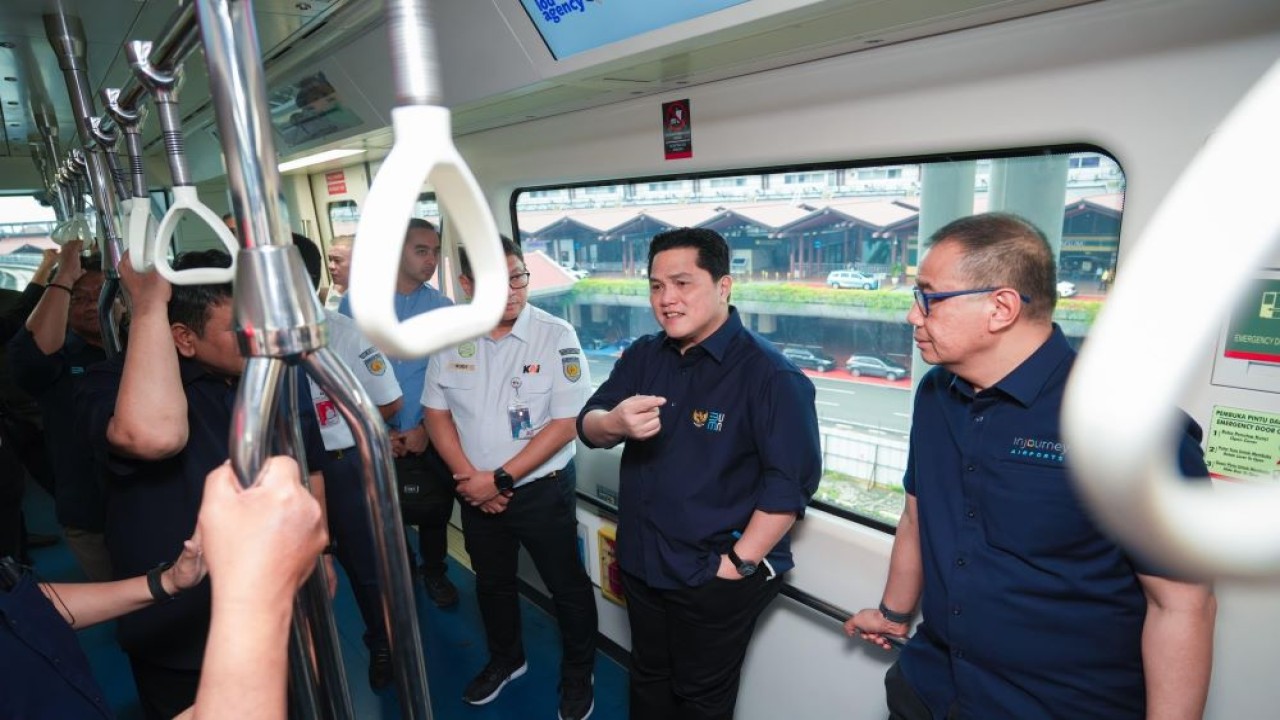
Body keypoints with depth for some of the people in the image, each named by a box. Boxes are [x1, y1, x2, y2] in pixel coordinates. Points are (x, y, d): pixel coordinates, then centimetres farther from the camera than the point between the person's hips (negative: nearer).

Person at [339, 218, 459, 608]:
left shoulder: (443, 306, -1)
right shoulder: (355, 303, -5)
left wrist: (426, 428, -9)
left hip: (429, 437, 1)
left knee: (435, 511, 13)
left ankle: (434, 572, 39)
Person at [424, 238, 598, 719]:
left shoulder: (556, 336, -18)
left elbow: (566, 422, -18)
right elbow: (437, 412, 2)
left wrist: (500, 478, -17)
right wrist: (470, 477, -10)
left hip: (542, 488, -4)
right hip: (476, 492, 5)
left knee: (567, 587, 10)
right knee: (491, 582, 23)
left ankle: (577, 677, 36)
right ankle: (505, 659, 50)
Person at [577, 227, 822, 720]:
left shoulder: (769, 374, -19)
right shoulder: (642, 356, 2)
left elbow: (791, 479, -21)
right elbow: (587, 428, -3)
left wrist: (740, 562, -20)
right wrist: (614, 423, -26)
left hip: (716, 579, -5)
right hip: (641, 564, 6)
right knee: (648, 680, 26)